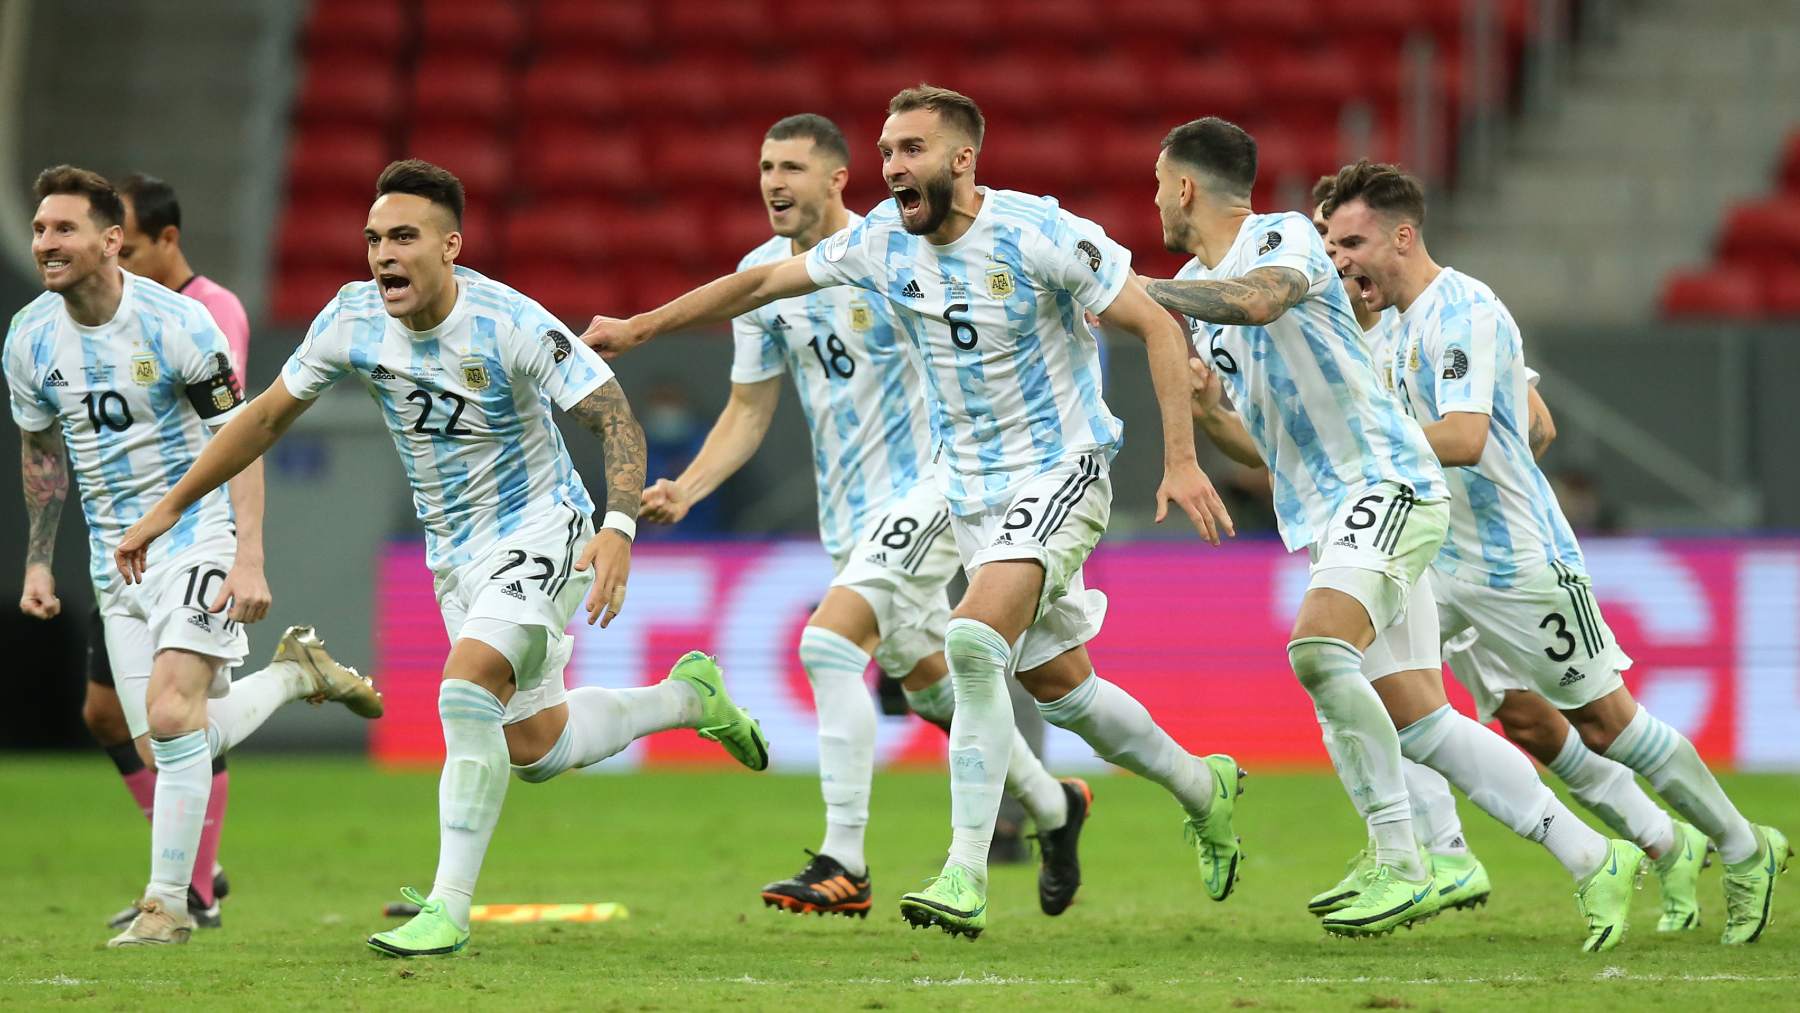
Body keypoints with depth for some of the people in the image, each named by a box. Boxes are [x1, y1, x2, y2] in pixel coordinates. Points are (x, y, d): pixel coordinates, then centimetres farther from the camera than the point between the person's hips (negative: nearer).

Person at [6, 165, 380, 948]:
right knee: (169, 744, 5)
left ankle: (167, 901, -11)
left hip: (198, 527, -6)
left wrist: (250, 559, -19)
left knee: (172, 716, -21)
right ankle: (295, 672, 31)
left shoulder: (175, 323, -16)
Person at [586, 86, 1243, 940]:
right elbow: (761, 282, 11)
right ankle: (1200, 787, 37)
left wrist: (1180, 461, -21)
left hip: (1059, 471, -7)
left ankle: (966, 876, -24)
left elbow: (1155, 326, -15)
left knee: (973, 642, -25)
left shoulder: (1036, 235, -18)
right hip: (970, 489, 7)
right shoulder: (883, 242, -1)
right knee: (1056, 686, 12)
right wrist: (639, 327, 11)